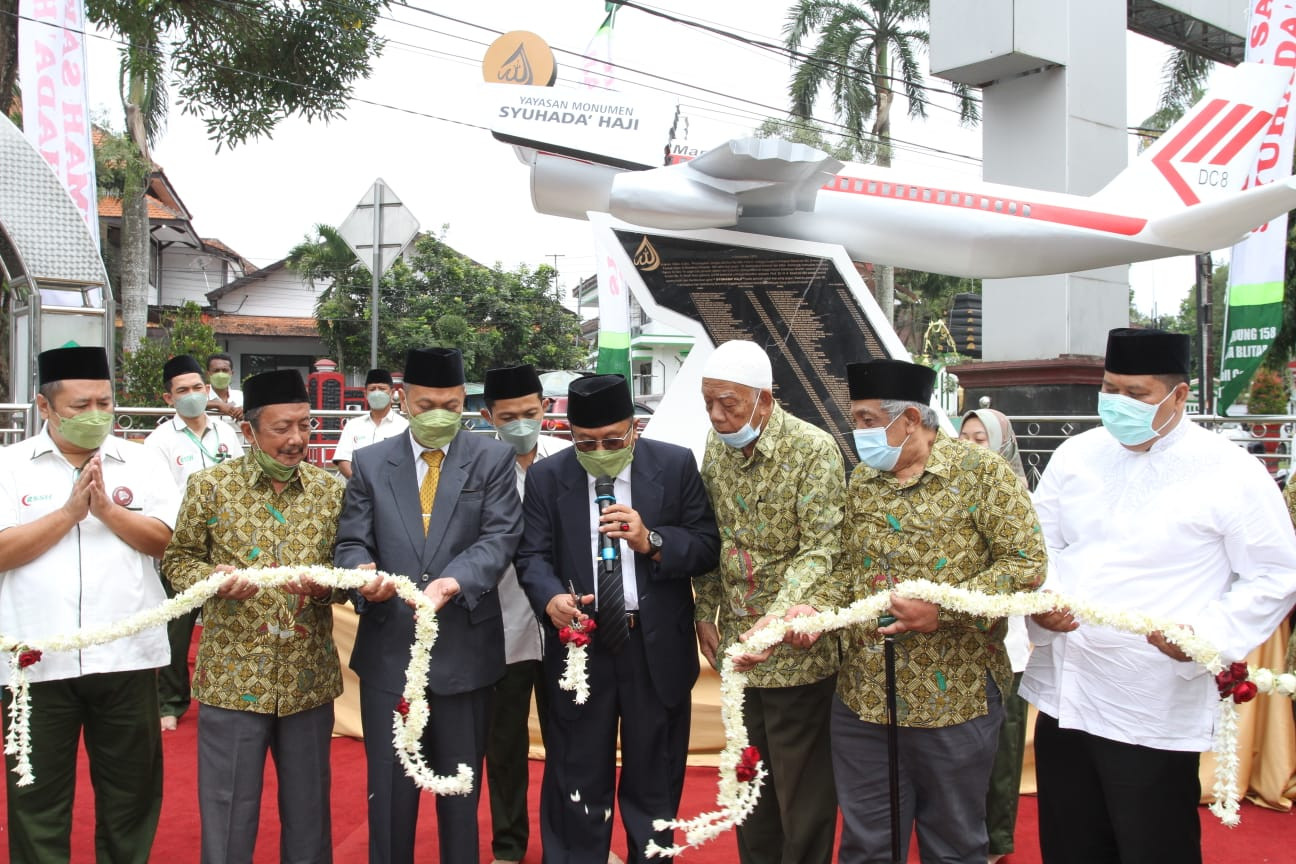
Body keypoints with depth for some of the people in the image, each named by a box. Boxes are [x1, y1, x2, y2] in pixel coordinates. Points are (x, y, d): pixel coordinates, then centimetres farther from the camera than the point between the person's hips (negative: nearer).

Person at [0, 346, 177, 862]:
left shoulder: (141, 462, 4)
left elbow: (163, 540, -3)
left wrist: (106, 509, -15)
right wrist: (69, 512, -15)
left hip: (126, 655, 1)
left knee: (130, 791, 14)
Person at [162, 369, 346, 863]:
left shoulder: (330, 490, 1)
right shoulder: (210, 487, -4)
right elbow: (177, 560, 4)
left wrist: (324, 585, -16)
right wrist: (212, 577, -17)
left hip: (309, 679, 2)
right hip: (233, 678, -2)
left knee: (308, 811, 15)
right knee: (228, 814, 9)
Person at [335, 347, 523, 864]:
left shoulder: (493, 459, 1)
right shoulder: (369, 463, 6)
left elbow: (500, 536, -10)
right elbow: (352, 542, 2)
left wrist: (452, 582, -29)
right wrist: (364, 574, -22)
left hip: (465, 648, -1)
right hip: (389, 649, 2)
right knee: (389, 784, 12)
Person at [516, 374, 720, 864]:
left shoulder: (676, 466, -2)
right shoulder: (546, 478, 1)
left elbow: (707, 548, -3)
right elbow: (533, 555, -4)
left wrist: (652, 541, -21)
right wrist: (551, 599, -25)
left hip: (657, 647, 0)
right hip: (579, 644, 0)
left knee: (654, 781, 13)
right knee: (577, 782, 8)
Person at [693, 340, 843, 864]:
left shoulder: (814, 450, -16)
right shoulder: (717, 445, 4)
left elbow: (821, 550, -19)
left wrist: (777, 616, -31)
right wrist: (705, 614, 7)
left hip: (795, 650, -6)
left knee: (802, 787, 6)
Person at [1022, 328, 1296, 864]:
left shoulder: (1230, 472, -6)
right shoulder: (1075, 455, 6)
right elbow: (1040, 544, 14)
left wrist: (1209, 634, -18)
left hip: (1154, 713, -4)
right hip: (1062, 696, 5)